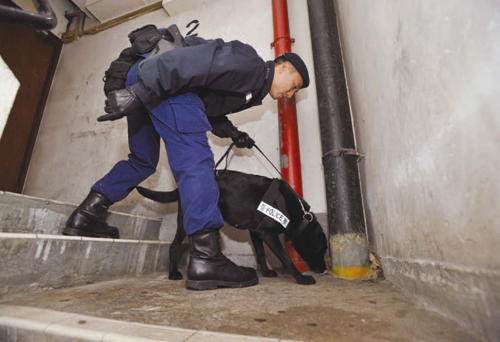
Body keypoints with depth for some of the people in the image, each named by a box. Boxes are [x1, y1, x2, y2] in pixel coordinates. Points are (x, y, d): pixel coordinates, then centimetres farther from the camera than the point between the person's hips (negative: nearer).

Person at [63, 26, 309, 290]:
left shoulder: (252, 89, 24)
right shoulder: (251, 64, -6)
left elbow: (209, 110, 28)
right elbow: (202, 60, -20)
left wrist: (230, 132, 14)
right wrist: (140, 92, -25)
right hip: (156, 76, -10)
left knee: (142, 161, 15)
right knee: (195, 160, -19)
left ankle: (86, 216, 19)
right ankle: (206, 258, -19)